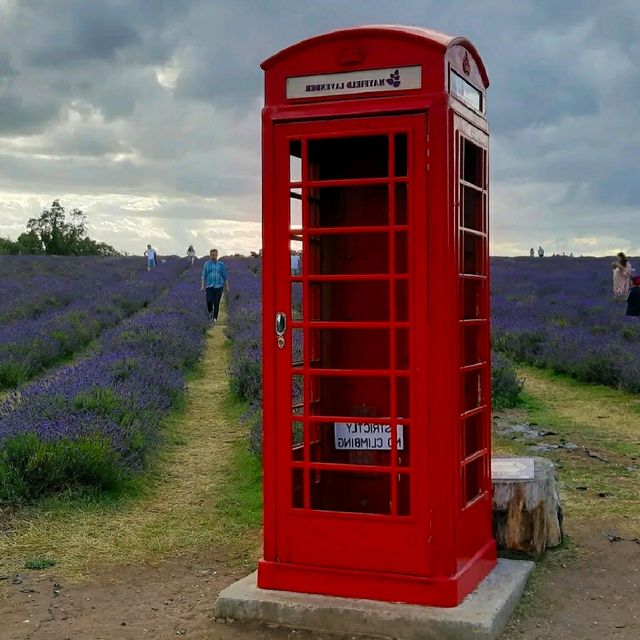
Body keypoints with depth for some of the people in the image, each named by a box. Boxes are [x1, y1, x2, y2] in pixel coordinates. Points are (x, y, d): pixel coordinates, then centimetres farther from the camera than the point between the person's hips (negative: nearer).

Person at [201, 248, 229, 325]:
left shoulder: (221, 264, 3)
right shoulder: (207, 264, 5)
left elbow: (225, 276, 5)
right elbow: (204, 275, 4)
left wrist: (227, 287, 3)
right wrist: (203, 285, -6)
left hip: (219, 286, 0)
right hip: (209, 286, 0)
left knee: (216, 303, -5)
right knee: (209, 301, -15)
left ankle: (215, 318, 3)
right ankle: (210, 312, 16)